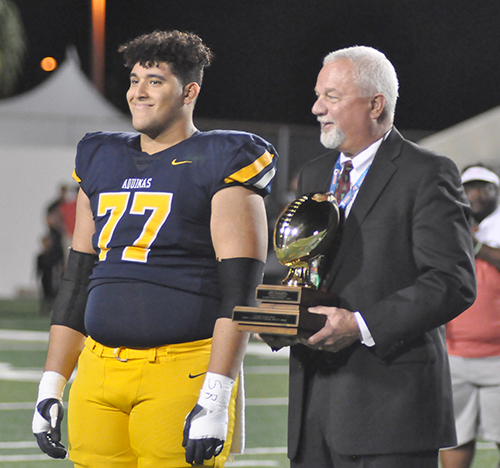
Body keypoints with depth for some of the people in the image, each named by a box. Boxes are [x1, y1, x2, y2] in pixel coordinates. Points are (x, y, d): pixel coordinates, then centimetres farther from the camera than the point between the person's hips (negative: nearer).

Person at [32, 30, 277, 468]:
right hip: (99, 373, 6)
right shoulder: (102, 162, 17)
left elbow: (239, 292, -10)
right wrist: (51, 387, 14)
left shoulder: (220, 165, -2)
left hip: (183, 372, -6)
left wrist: (215, 397, -18)